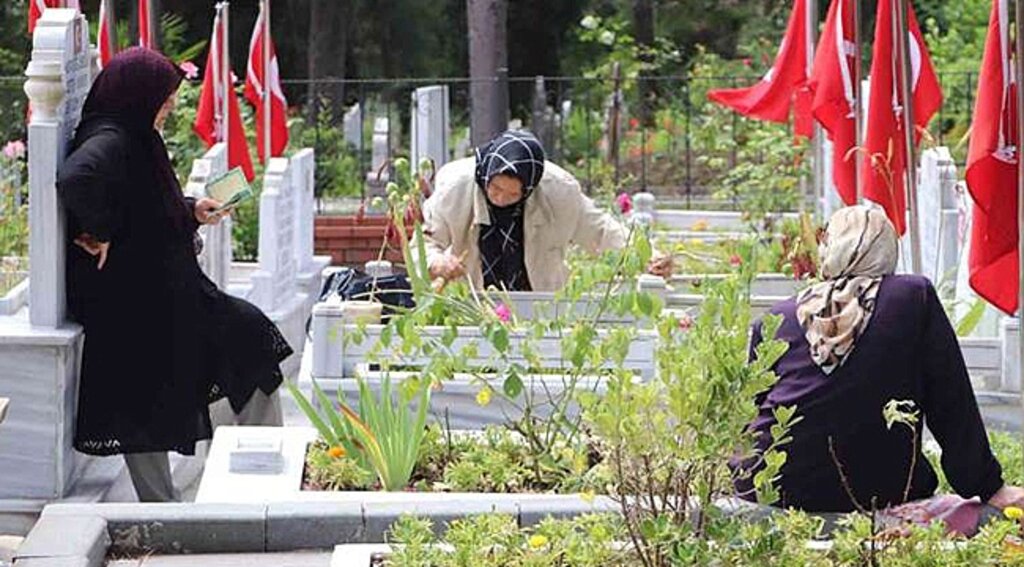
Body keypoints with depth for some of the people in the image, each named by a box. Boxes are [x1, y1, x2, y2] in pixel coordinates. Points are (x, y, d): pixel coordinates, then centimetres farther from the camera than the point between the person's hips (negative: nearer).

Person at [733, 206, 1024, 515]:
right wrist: (989, 489, 13)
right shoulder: (916, 298, 6)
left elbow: (753, 407, 19)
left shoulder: (774, 319, 10)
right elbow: (953, 405, 7)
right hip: (872, 491, -1)